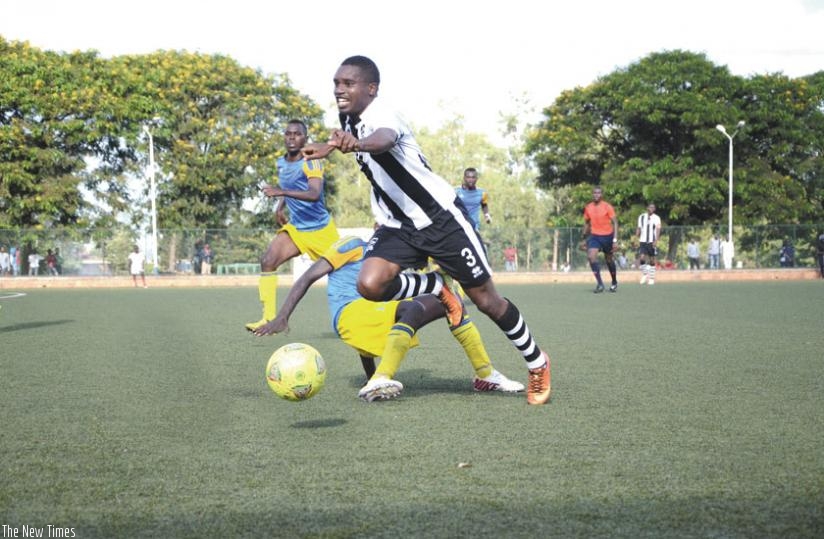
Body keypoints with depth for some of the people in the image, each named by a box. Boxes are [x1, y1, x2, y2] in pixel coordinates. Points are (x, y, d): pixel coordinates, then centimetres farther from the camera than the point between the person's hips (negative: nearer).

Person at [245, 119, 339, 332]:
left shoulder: (311, 162, -19)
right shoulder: (281, 163, 3)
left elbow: (314, 194, -36)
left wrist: (281, 192, -45)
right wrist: (280, 207, 6)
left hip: (321, 229, -5)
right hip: (295, 227, 6)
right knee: (267, 261, -15)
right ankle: (269, 318, -15)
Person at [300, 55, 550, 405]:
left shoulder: (381, 117, -24)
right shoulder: (348, 121, 1)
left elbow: (383, 140, -52)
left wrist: (355, 144, -73)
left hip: (441, 217, -7)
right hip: (398, 225, 7)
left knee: (485, 300, 1)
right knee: (370, 284, -21)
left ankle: (537, 363, 24)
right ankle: (438, 289, 9)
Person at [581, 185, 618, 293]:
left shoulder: (607, 207, -10)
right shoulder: (588, 208, 2)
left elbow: (615, 223, -10)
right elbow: (586, 223, 15)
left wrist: (615, 240, -18)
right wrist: (584, 239, 16)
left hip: (607, 236, -2)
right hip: (594, 236, 2)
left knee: (609, 260, 11)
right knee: (591, 256, -21)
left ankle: (614, 283, 34)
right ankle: (599, 283, -18)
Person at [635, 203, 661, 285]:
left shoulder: (656, 218, -1)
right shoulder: (641, 217, 8)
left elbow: (658, 230, -8)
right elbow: (639, 229, 14)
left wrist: (656, 241, -20)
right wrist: (637, 239, 4)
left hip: (652, 242, -2)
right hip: (642, 241, 2)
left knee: (652, 260, 2)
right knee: (642, 258, -14)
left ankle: (651, 278, 11)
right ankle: (644, 275, 4)